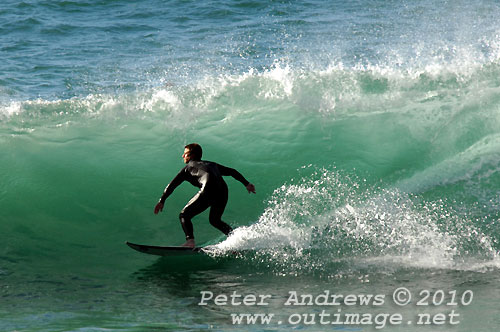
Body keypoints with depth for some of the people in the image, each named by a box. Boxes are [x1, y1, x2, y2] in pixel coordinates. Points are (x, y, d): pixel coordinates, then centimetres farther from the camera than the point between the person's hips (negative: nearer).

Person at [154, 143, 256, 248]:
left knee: (184, 215, 4)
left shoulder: (189, 167, 22)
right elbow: (232, 171, 32)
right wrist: (246, 183, 32)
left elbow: (172, 184, 17)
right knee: (214, 220, 27)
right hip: (223, 193, 6)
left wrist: (162, 201, 20)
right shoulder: (212, 165, 35)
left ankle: (190, 241, -18)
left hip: (208, 190, -6)